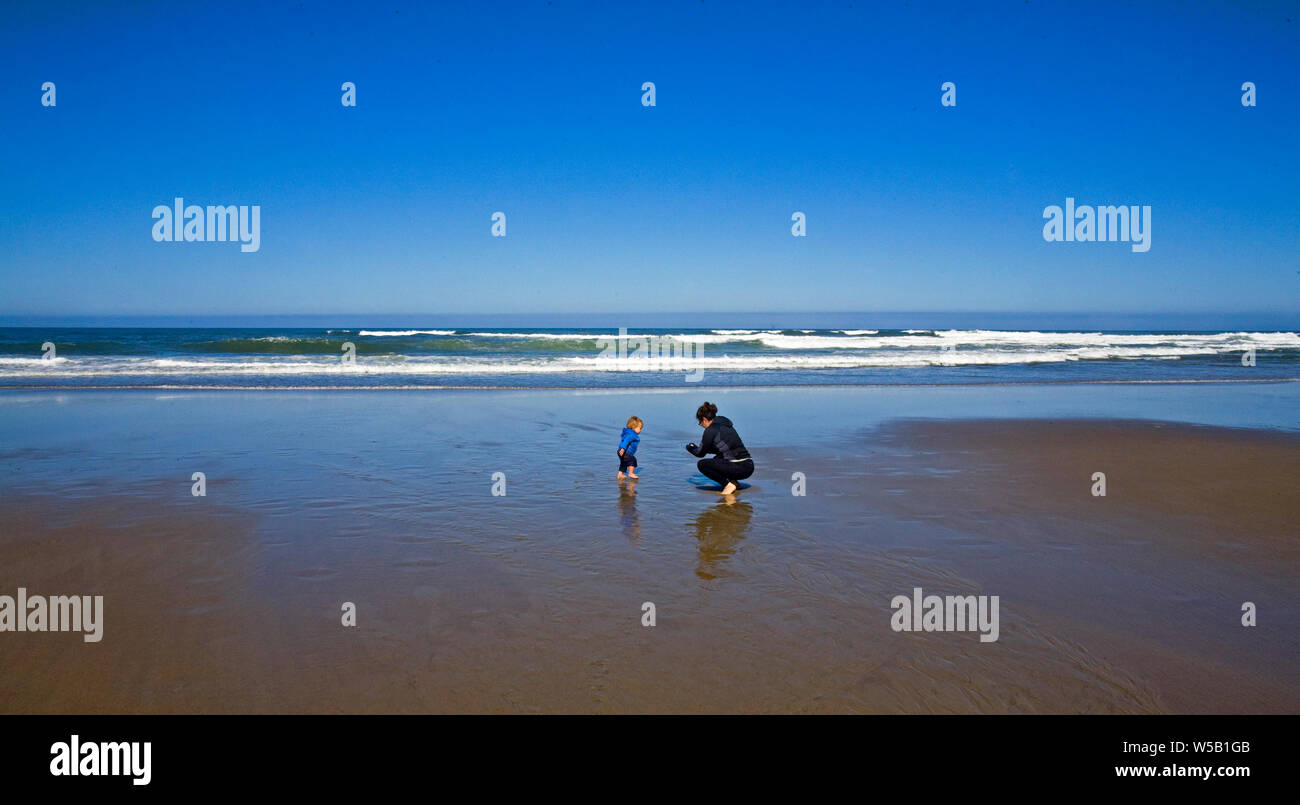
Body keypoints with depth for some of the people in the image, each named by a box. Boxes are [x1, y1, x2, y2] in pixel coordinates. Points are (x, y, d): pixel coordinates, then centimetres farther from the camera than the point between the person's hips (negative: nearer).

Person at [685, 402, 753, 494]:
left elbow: (700, 453, 4)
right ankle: (733, 482, 15)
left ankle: (729, 484, -4)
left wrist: (690, 448, 25)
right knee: (716, 459, 31)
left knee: (702, 464, -3)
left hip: (740, 468, -9)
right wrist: (696, 447, 37)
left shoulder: (711, 430, -7)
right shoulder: (725, 425, 18)